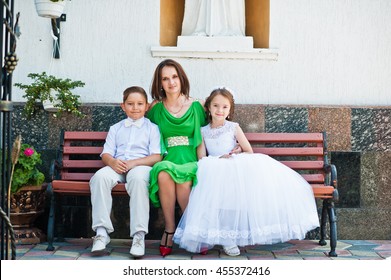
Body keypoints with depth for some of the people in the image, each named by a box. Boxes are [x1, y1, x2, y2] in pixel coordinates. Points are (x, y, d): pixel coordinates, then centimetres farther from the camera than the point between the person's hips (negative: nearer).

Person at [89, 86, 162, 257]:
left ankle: (139, 235, -39)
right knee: (100, 176, -32)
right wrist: (112, 162, -11)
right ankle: (102, 231, -31)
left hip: (141, 165, -3)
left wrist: (134, 162, -13)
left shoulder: (152, 128, 16)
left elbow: (157, 157, 2)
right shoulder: (115, 129, 26)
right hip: (117, 166, 3)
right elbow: (106, 153, 14)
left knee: (138, 178, -40)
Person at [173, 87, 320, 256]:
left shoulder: (233, 128, 14)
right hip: (214, 171, 0)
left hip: (236, 168, 1)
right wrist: (219, 159, -9)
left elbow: (249, 151, 9)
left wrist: (235, 155, -8)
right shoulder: (203, 131, 15)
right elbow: (201, 158, 7)